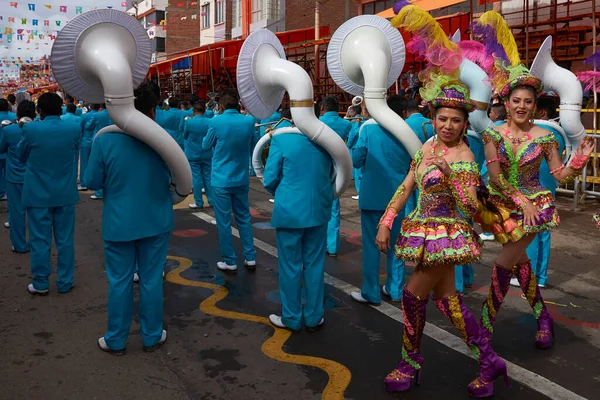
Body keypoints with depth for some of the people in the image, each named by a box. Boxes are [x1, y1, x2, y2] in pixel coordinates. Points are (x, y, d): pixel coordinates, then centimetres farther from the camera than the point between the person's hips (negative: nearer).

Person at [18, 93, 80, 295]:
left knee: (39, 240, 8)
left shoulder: (30, 129, -13)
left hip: (38, 193, -2)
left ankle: (41, 284, 17)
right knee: (65, 240, 11)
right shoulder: (74, 128, -8)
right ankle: (65, 282, 19)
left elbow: (21, 156, 4)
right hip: (65, 193, 2)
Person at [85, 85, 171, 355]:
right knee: (151, 280, 12)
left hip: (119, 223, -1)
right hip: (156, 221, 1)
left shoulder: (105, 140, -13)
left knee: (119, 282, 11)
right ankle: (152, 337, 25)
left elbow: (92, 182, -5)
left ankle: (116, 341, 23)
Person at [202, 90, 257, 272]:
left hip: (221, 179, -4)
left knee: (224, 221, 5)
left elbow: (205, 146, 3)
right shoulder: (249, 121, -3)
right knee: (244, 218, 15)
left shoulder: (216, 122, -14)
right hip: (242, 178, 4)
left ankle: (230, 261, 12)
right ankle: (250, 257, 19)